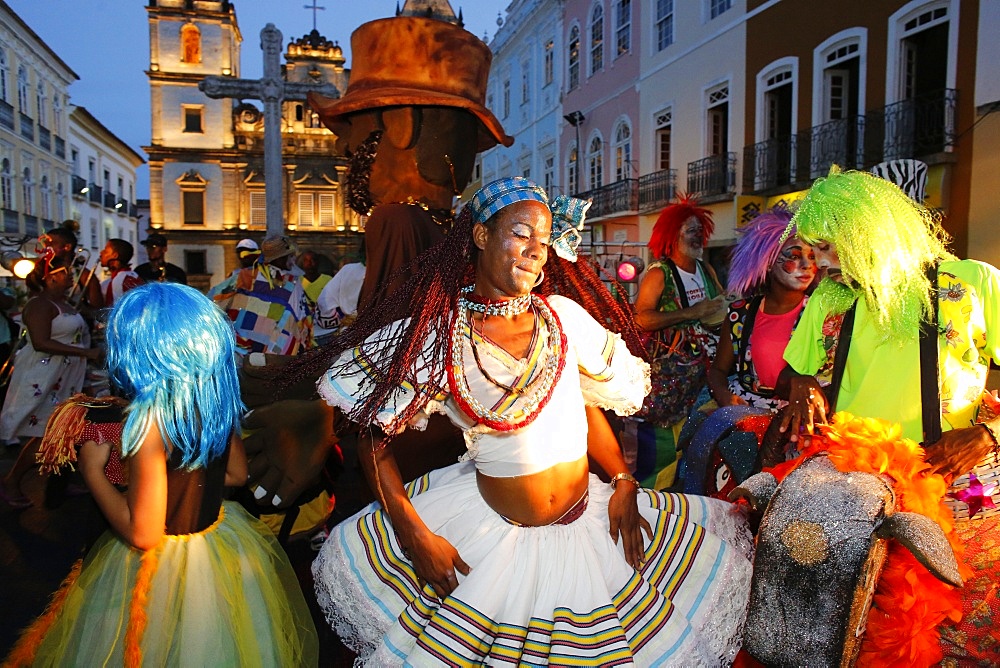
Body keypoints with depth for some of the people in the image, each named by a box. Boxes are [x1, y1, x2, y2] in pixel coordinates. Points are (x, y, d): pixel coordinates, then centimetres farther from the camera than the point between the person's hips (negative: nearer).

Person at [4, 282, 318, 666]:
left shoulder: (151, 419, -28)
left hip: (167, 563, -6)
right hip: (225, 544, 6)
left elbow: (141, 533, -24)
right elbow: (236, 474, 6)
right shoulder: (217, 398, -9)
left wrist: (92, 470, -14)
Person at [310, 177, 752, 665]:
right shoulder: (434, 334, -12)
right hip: (489, 530, -2)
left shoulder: (563, 315, -4)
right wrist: (415, 535, -14)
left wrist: (624, 483, -2)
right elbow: (376, 438, -7)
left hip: (590, 518, 3)